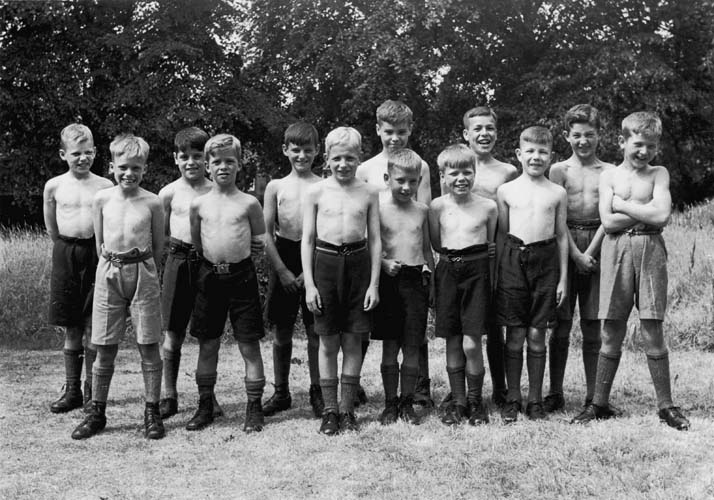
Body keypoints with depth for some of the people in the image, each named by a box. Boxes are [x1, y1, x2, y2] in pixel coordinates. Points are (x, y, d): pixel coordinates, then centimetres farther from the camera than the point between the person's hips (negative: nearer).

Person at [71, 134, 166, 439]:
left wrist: (143, 269, 10)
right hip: (109, 274, 2)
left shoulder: (152, 203, -3)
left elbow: (158, 245, 7)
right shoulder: (102, 199, 2)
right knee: (104, 348, 6)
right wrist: (112, 265, 13)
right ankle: (97, 413, 17)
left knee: (148, 346, 2)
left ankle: (152, 413, 12)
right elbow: (99, 242, 12)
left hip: (143, 273, -1)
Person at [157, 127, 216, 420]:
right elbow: (160, 232, 8)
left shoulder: (215, 192, 4)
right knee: (173, 332, 5)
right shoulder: (170, 193, 2)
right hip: (179, 261, 0)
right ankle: (169, 396, 15)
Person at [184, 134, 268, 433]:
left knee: (249, 345, 2)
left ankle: (254, 409, 10)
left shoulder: (249, 203, -1)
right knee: (207, 345, 9)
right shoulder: (199, 204, 4)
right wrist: (212, 262, 11)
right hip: (210, 275, 2)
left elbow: (263, 242, 6)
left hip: (242, 276, -2)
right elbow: (196, 243, 15)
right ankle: (205, 406, 20)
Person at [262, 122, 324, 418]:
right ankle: (281, 393, 18)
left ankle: (317, 392, 13)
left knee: (315, 331, 2)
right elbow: (267, 234, 2)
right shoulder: (275, 187, 5)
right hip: (283, 259, 1)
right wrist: (282, 270, -7)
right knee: (282, 332, 7)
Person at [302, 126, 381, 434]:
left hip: (358, 263, 1)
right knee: (328, 343, 5)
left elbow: (375, 239, 5)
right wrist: (309, 284, -4)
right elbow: (307, 240, 2)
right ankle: (329, 410, 14)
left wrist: (374, 284, 0)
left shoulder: (368, 193, 4)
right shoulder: (316, 192, 1)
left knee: (353, 342, 6)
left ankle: (348, 409, 16)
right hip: (325, 262, -1)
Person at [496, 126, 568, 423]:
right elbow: (500, 234, 7)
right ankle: (512, 399, 13)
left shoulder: (557, 193, 7)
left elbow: (561, 236, 9)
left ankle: (535, 400, 14)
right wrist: (496, 273, 3)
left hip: (545, 261, 1)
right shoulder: (507, 191, 5)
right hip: (513, 260, 0)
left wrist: (563, 278, 6)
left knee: (537, 336, 5)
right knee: (514, 335, 3)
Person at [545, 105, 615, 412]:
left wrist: (589, 252, -11)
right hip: (564, 247, -1)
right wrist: (576, 254, -11)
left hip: (596, 248, 1)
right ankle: (555, 394, 10)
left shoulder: (609, 172, 7)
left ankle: (593, 395, 10)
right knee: (561, 326, 1)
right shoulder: (559, 170, 4)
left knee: (593, 327, 3)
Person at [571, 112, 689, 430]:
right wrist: (646, 213, -5)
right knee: (612, 332, 5)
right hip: (616, 251, 1)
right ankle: (599, 404, 14)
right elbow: (608, 222, -5)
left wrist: (622, 204, -5)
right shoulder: (609, 176, 7)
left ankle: (666, 405, 11)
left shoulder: (659, 174, 6)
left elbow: (661, 215, -10)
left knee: (652, 330, 1)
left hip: (650, 250, 0)